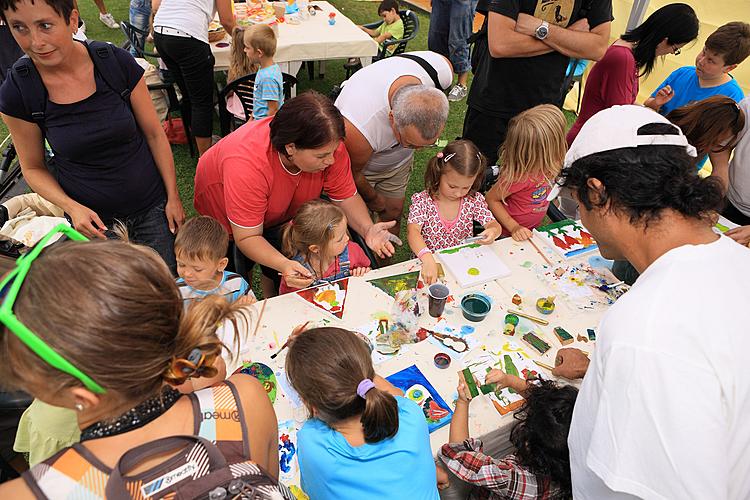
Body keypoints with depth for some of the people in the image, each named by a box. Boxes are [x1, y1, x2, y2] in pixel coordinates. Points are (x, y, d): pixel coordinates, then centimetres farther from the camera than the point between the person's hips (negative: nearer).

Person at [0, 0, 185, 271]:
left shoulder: (118, 63, -13)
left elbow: (154, 134, -3)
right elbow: (33, 168, 0)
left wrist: (173, 196, -3)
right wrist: (72, 207, -17)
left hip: (152, 207, 0)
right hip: (93, 219, 0)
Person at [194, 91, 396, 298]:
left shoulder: (329, 146, -32)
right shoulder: (247, 164, -45)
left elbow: (346, 197, -20)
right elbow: (247, 237, -38)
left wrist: (367, 229, -40)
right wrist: (284, 265, -55)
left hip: (281, 214, 4)